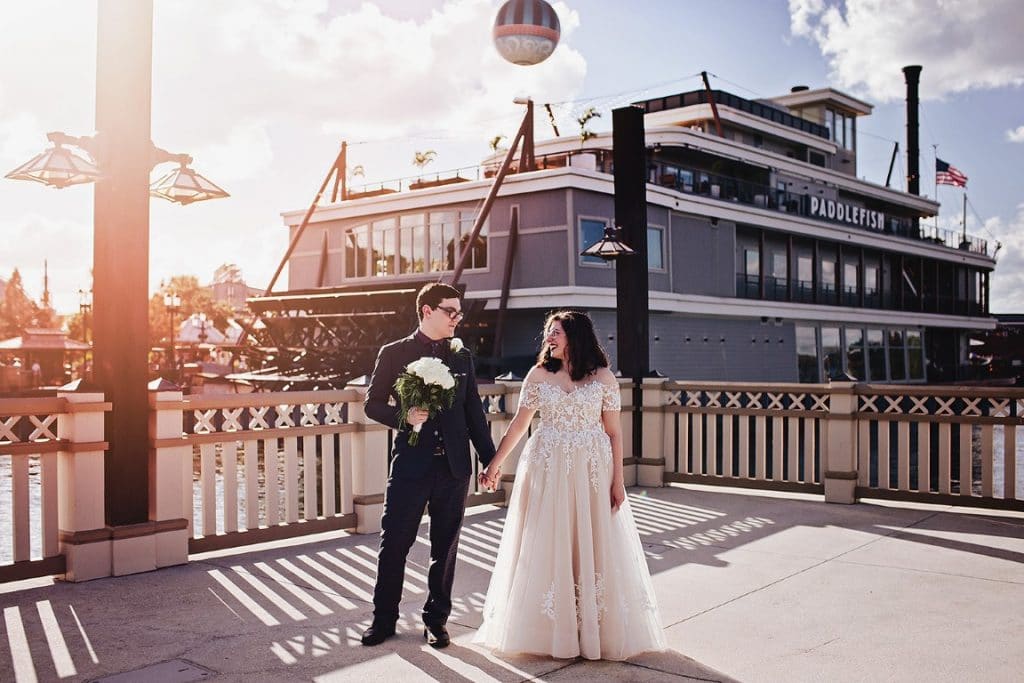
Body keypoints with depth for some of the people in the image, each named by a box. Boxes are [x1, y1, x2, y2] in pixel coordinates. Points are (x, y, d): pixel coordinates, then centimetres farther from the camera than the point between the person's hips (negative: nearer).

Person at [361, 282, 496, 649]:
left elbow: (473, 411, 12)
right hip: (410, 465, -3)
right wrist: (403, 416, -17)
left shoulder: (462, 357, 10)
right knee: (394, 544, 2)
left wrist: (489, 459, 9)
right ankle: (384, 619, 18)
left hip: (454, 467, 3)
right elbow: (372, 403, 2)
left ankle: (436, 619, 23)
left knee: (445, 548, 9)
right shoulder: (394, 353, 0)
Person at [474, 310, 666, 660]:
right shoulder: (538, 375, 4)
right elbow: (518, 424, 6)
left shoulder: (603, 377, 0)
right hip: (547, 470, 1)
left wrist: (617, 480, -3)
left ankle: (596, 629, 18)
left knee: (593, 546, 4)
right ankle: (548, 630, 18)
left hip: (591, 472, -1)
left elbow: (613, 432, 1)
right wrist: (494, 463, 3)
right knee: (547, 548, 5)